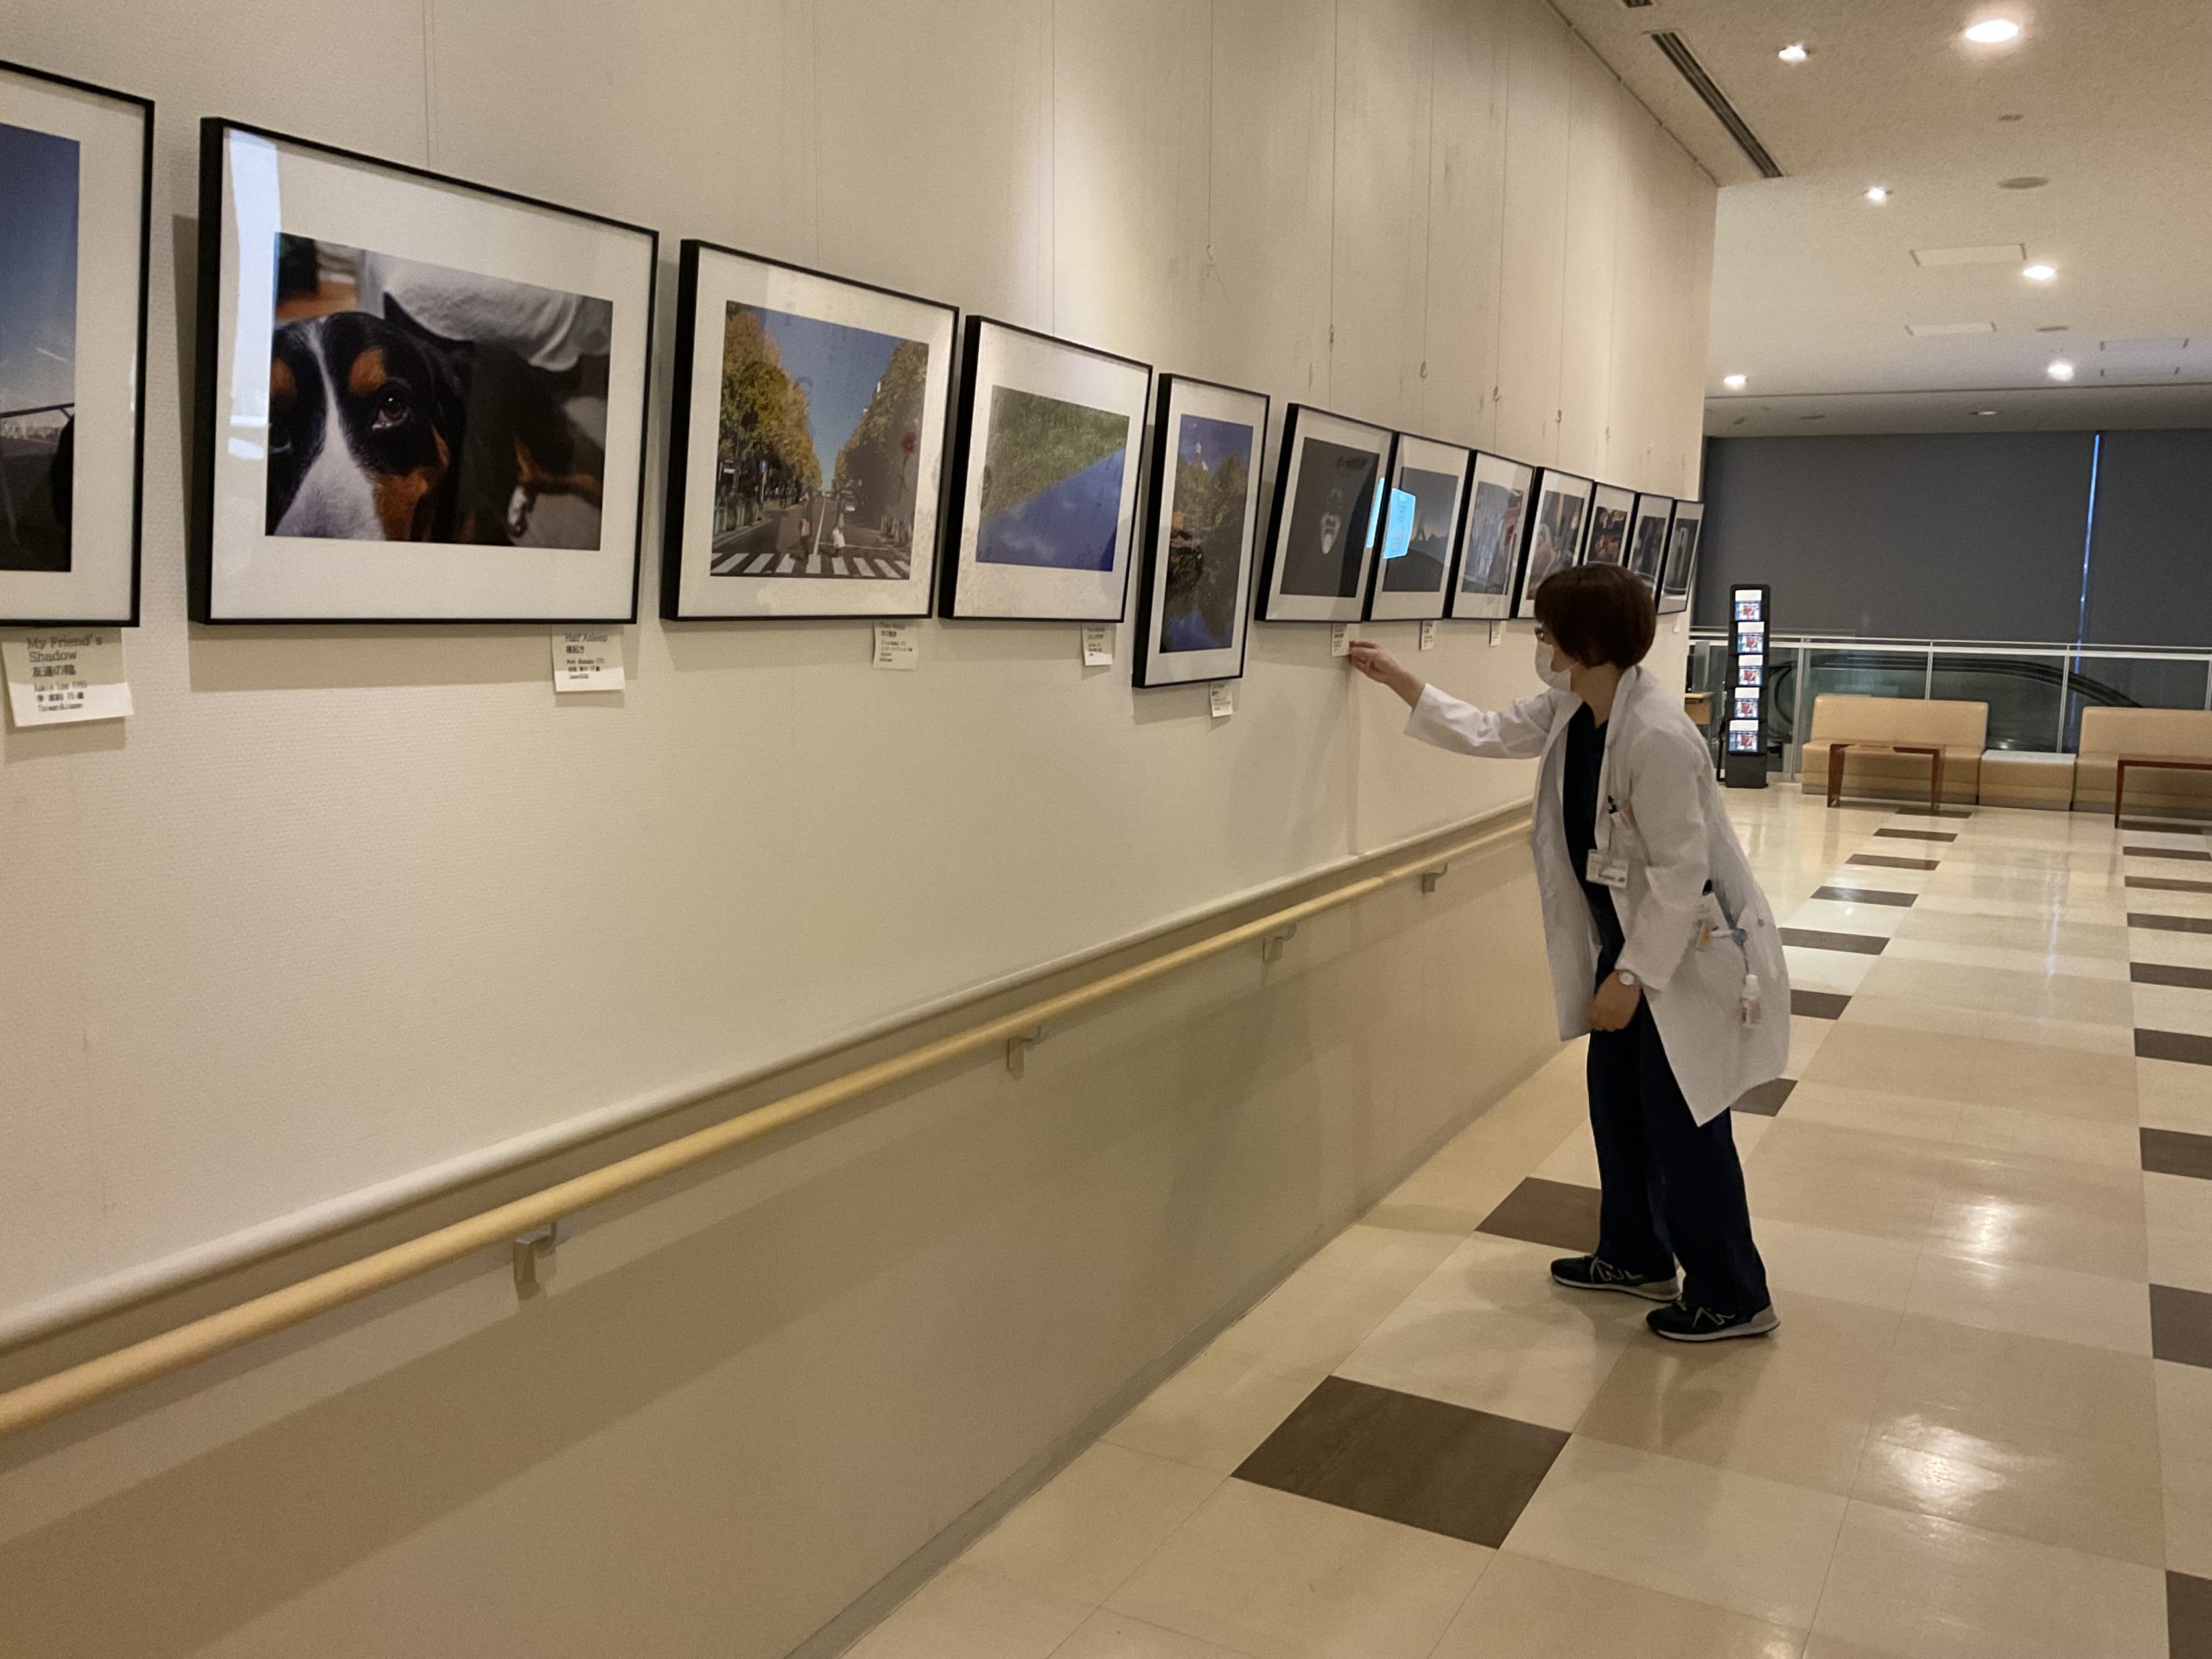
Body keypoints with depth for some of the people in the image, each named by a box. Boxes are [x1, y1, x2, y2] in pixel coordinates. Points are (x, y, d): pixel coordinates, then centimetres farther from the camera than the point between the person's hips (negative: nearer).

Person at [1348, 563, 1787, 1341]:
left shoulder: (1656, 735, -29)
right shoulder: (1570, 712, -1)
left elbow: (1680, 870, -27)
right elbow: (1489, 733, 17)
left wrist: (1631, 975, -21)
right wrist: (1400, 680, 14)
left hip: (1689, 950, -9)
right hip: (1630, 940, 9)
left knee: (1684, 1127, 0)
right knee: (1617, 1103, 18)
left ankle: (1731, 1298, 17)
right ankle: (1634, 1256, 36)